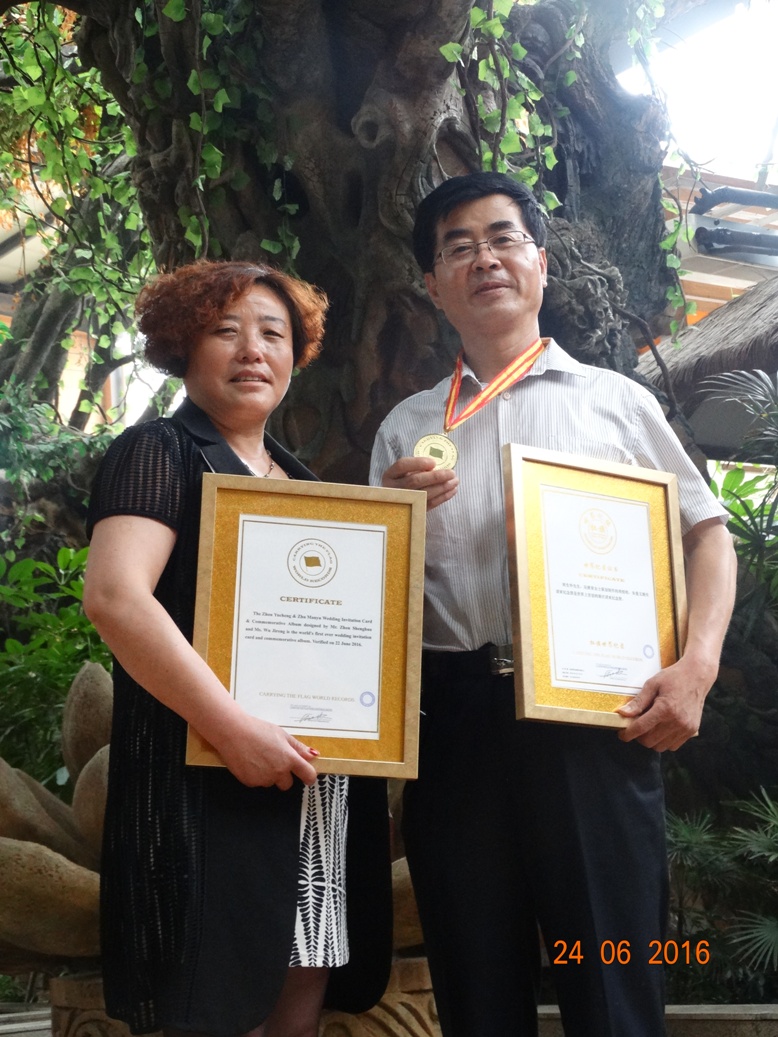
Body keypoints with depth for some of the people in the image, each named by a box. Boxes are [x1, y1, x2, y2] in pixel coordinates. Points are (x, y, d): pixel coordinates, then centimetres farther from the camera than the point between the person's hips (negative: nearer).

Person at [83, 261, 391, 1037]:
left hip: (322, 791, 7)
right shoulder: (160, 452, -4)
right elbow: (115, 596, -20)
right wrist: (233, 728, -23)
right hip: (211, 784, -7)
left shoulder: (300, 478, 18)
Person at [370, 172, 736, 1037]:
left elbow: (705, 534, 9)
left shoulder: (616, 401, 10)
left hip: (596, 713, -2)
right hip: (455, 719, 2)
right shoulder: (405, 430, 14)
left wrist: (696, 666, -6)